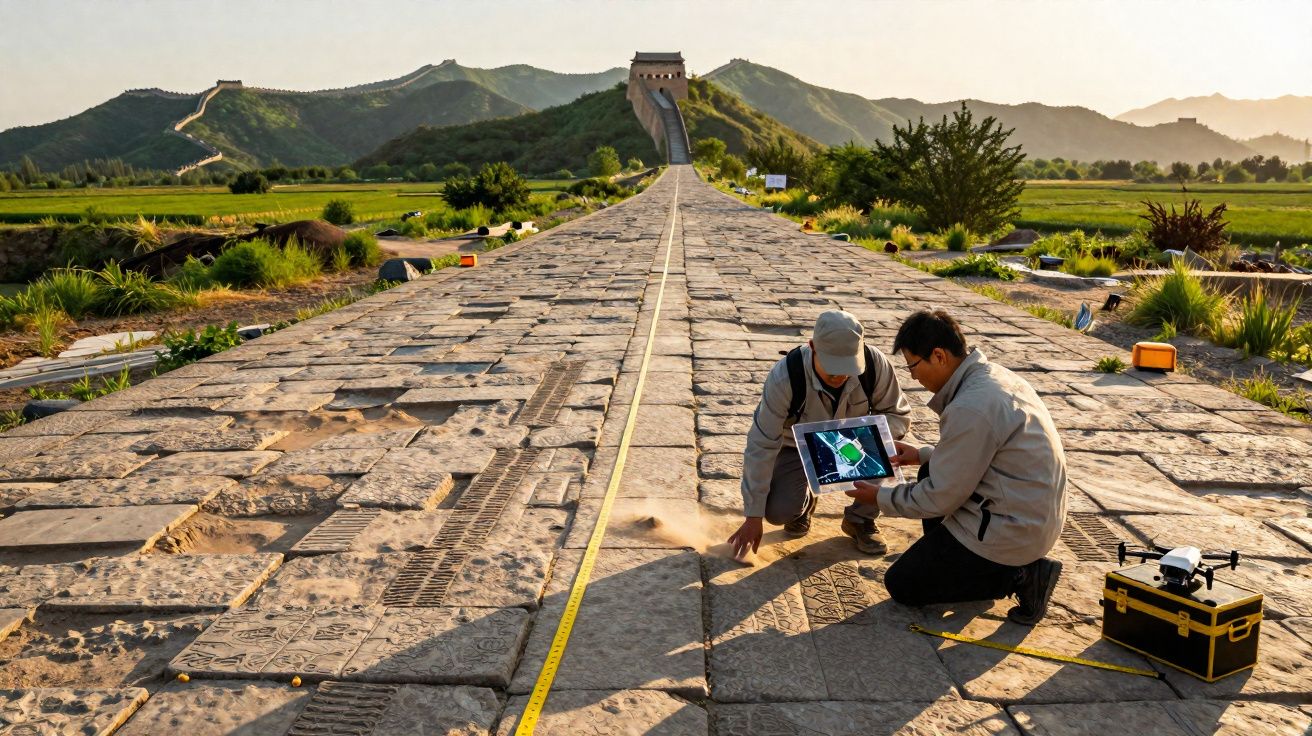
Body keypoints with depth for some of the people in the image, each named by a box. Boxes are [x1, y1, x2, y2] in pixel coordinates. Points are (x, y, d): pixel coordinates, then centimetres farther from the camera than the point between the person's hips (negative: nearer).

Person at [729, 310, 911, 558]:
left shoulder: (875, 365, -27)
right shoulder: (785, 377, -33)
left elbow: (900, 415, -10)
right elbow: (761, 446, -27)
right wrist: (753, 517, -24)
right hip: (796, 449, -2)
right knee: (778, 510, -25)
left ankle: (860, 520, -1)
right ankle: (803, 502, 14)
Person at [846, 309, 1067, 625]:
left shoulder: (970, 408, -26)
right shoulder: (992, 375, 3)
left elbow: (940, 498, -17)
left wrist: (881, 498, -3)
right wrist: (924, 454, 17)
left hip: (1014, 529, -10)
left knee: (901, 585, 2)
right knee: (932, 471, 24)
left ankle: (1018, 576, -2)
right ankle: (944, 559, 18)